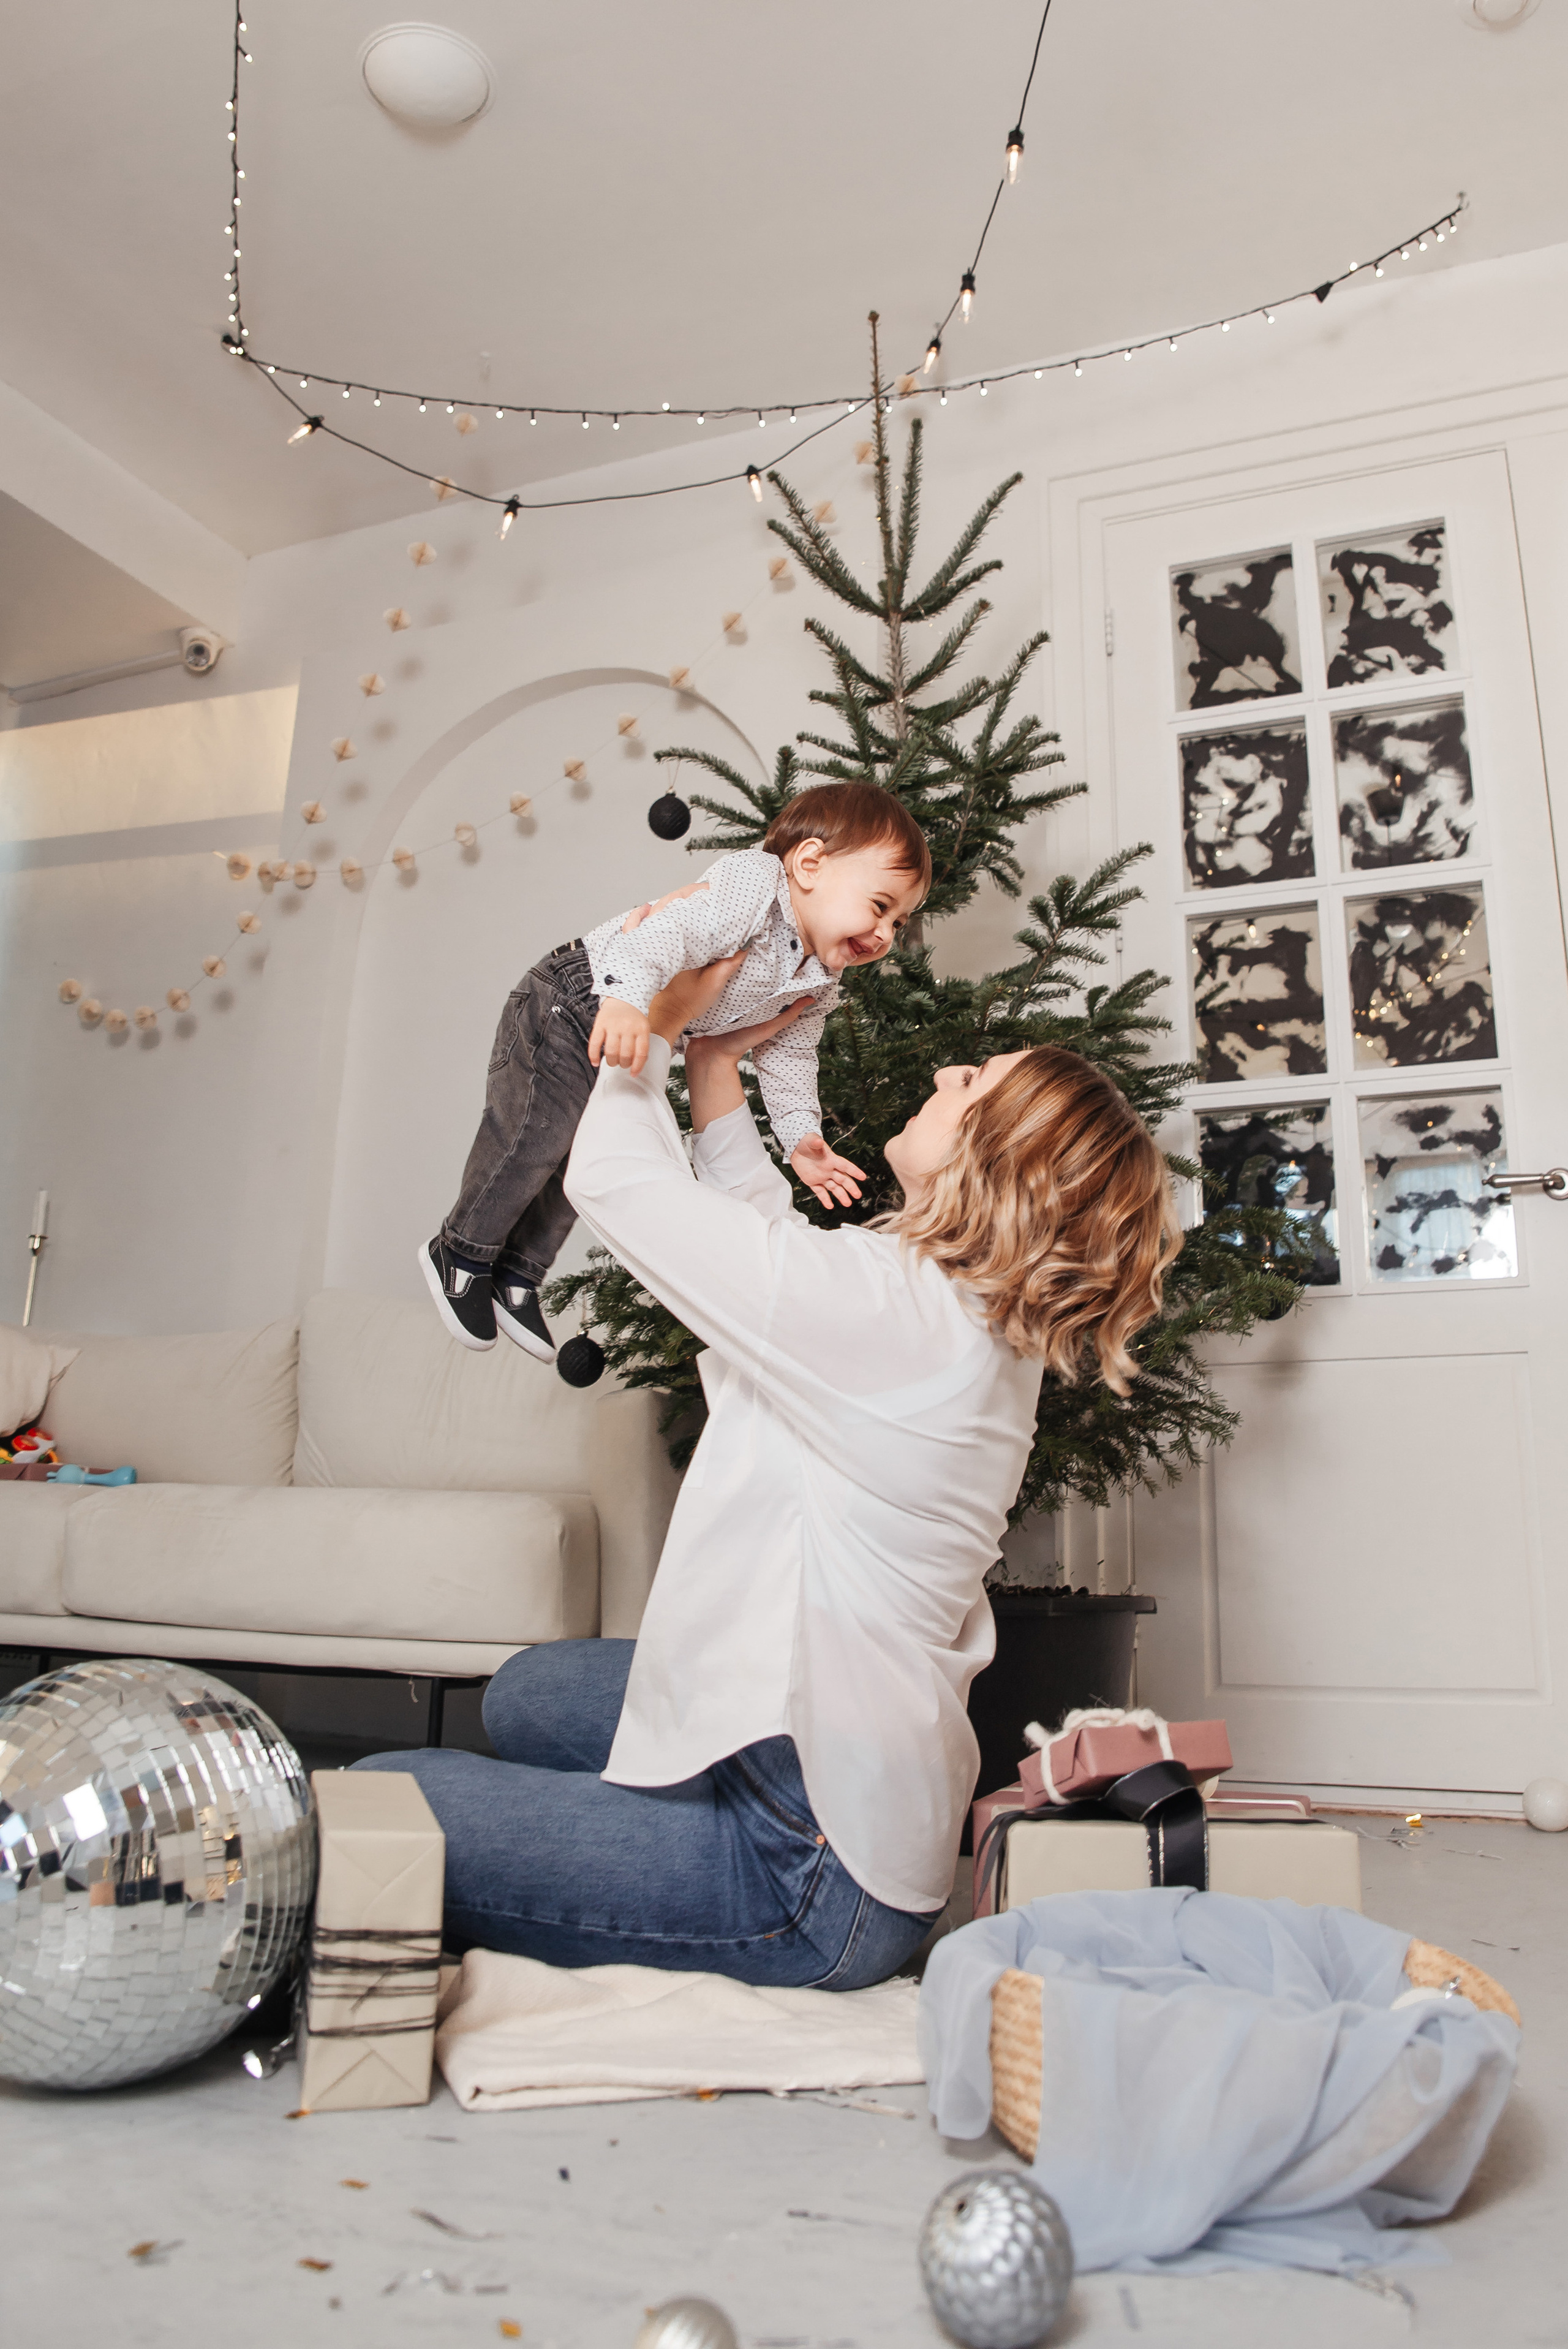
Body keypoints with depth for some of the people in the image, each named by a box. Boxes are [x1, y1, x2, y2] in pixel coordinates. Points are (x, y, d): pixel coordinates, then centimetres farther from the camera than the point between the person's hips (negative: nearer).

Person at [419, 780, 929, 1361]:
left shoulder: (818, 987, -4)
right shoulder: (754, 883, -32)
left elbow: (785, 1056, 8)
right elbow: (674, 930, -45)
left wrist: (800, 1137, -4)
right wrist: (627, 996, -61)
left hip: (645, 1038, 9)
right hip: (573, 1003, -9)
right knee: (538, 1137, -6)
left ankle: (518, 1276, 29)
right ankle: (463, 1251, 18)